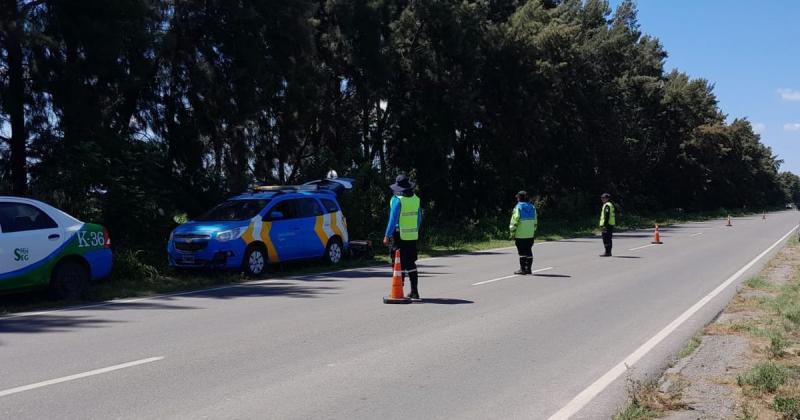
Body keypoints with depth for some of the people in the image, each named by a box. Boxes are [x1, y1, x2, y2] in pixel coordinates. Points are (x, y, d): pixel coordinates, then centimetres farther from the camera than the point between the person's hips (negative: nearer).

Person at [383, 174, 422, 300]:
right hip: (413, 236, 6)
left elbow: (393, 219, -15)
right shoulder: (416, 199, 6)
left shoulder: (397, 200, -13)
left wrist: (387, 236, -10)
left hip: (400, 236, -6)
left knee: (399, 264, 1)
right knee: (411, 263, 13)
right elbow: (419, 218, 13)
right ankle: (414, 292, 14)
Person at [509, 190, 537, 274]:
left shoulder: (518, 207, -9)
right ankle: (528, 268, 14)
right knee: (528, 251, 10)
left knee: (522, 252, -2)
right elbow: (535, 222, 13)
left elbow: (514, 221, -12)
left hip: (520, 235, -5)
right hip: (530, 234, 6)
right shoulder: (532, 208, 10)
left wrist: (512, 233, -7)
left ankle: (522, 269, 0)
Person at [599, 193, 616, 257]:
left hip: (607, 225, -11)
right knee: (608, 239, 13)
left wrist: (604, 224, -22)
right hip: (611, 224, 11)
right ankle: (609, 252, 17)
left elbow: (606, 216, -20)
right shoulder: (611, 205, 20)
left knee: (606, 239, -9)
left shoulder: (607, 205, -12)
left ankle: (607, 252, -10)